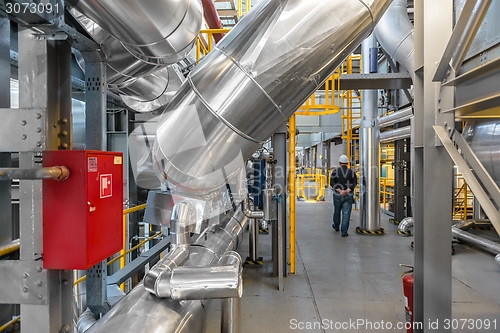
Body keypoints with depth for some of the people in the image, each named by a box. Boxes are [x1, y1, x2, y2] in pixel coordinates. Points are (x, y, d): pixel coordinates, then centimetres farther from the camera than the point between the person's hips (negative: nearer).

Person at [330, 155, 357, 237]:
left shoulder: (335, 171, -3)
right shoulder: (352, 172, 2)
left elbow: (332, 183, -13)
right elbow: (354, 183, -8)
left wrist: (340, 191, -18)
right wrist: (347, 191, -17)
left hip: (337, 195, 0)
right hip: (348, 196, 0)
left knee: (337, 211, 19)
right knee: (346, 213, 1)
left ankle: (336, 226, 39)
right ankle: (344, 232, -1)